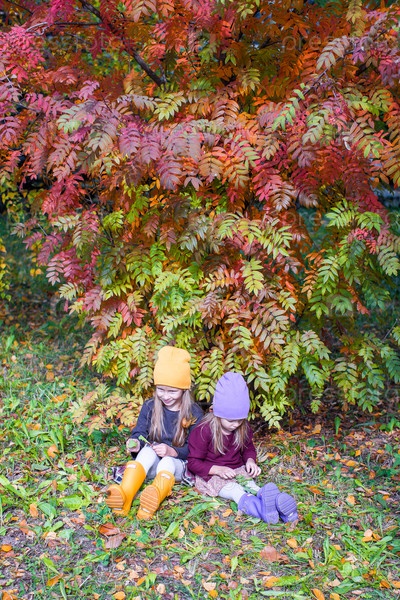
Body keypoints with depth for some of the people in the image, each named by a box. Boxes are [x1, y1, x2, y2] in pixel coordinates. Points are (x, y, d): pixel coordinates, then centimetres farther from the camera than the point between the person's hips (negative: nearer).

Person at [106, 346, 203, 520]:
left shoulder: (194, 413, -5)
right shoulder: (149, 407, 2)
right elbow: (139, 433, 0)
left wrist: (172, 451, -26)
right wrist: (136, 444, -25)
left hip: (177, 463, -1)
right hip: (150, 463, 2)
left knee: (167, 462, -37)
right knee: (147, 451, -33)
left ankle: (153, 499, -71)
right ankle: (124, 496, -58)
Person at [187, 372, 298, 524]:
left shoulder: (243, 428, 1)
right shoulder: (203, 431, -16)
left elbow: (248, 448, 18)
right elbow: (193, 462, -12)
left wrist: (250, 460, -7)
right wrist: (217, 469, -27)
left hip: (237, 470, 6)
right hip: (211, 475, -5)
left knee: (252, 485, -28)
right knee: (234, 490, -36)